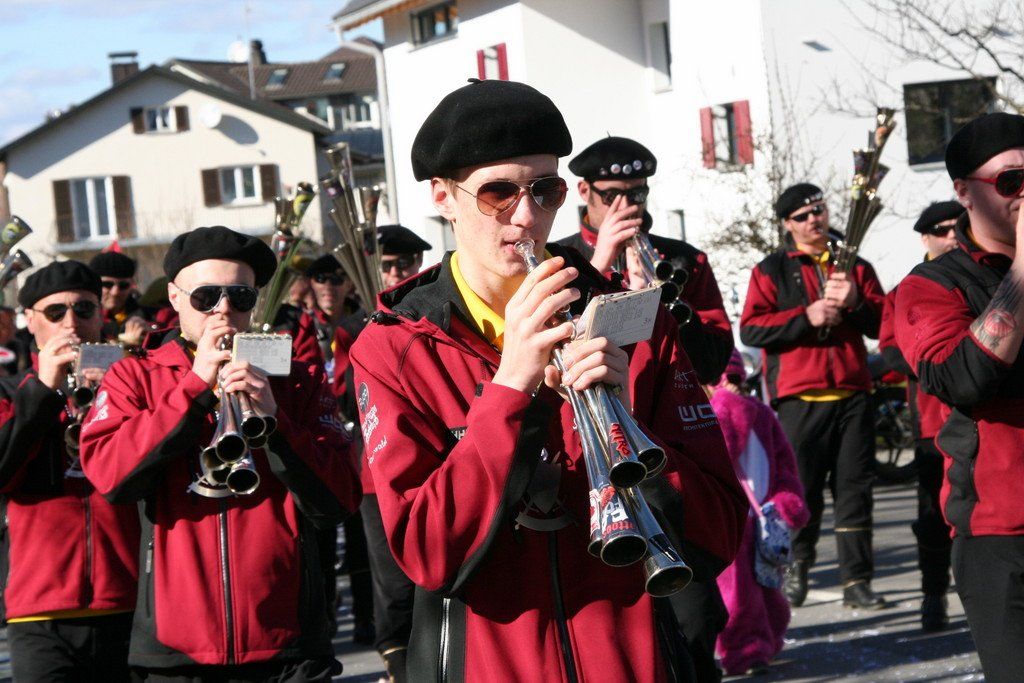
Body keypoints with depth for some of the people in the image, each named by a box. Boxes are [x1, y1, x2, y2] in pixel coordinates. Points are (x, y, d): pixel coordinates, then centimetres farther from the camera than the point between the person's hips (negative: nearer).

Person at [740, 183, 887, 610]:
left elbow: (883, 325, 10)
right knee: (801, 492, -1)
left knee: (855, 489, 0)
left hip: (852, 395, 2)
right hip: (799, 397, -2)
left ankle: (856, 580, 3)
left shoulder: (855, 267, 17)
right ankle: (796, 567, 19)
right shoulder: (772, 270, 8)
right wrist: (806, 316, -12)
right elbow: (750, 329, -3)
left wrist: (855, 302, -9)